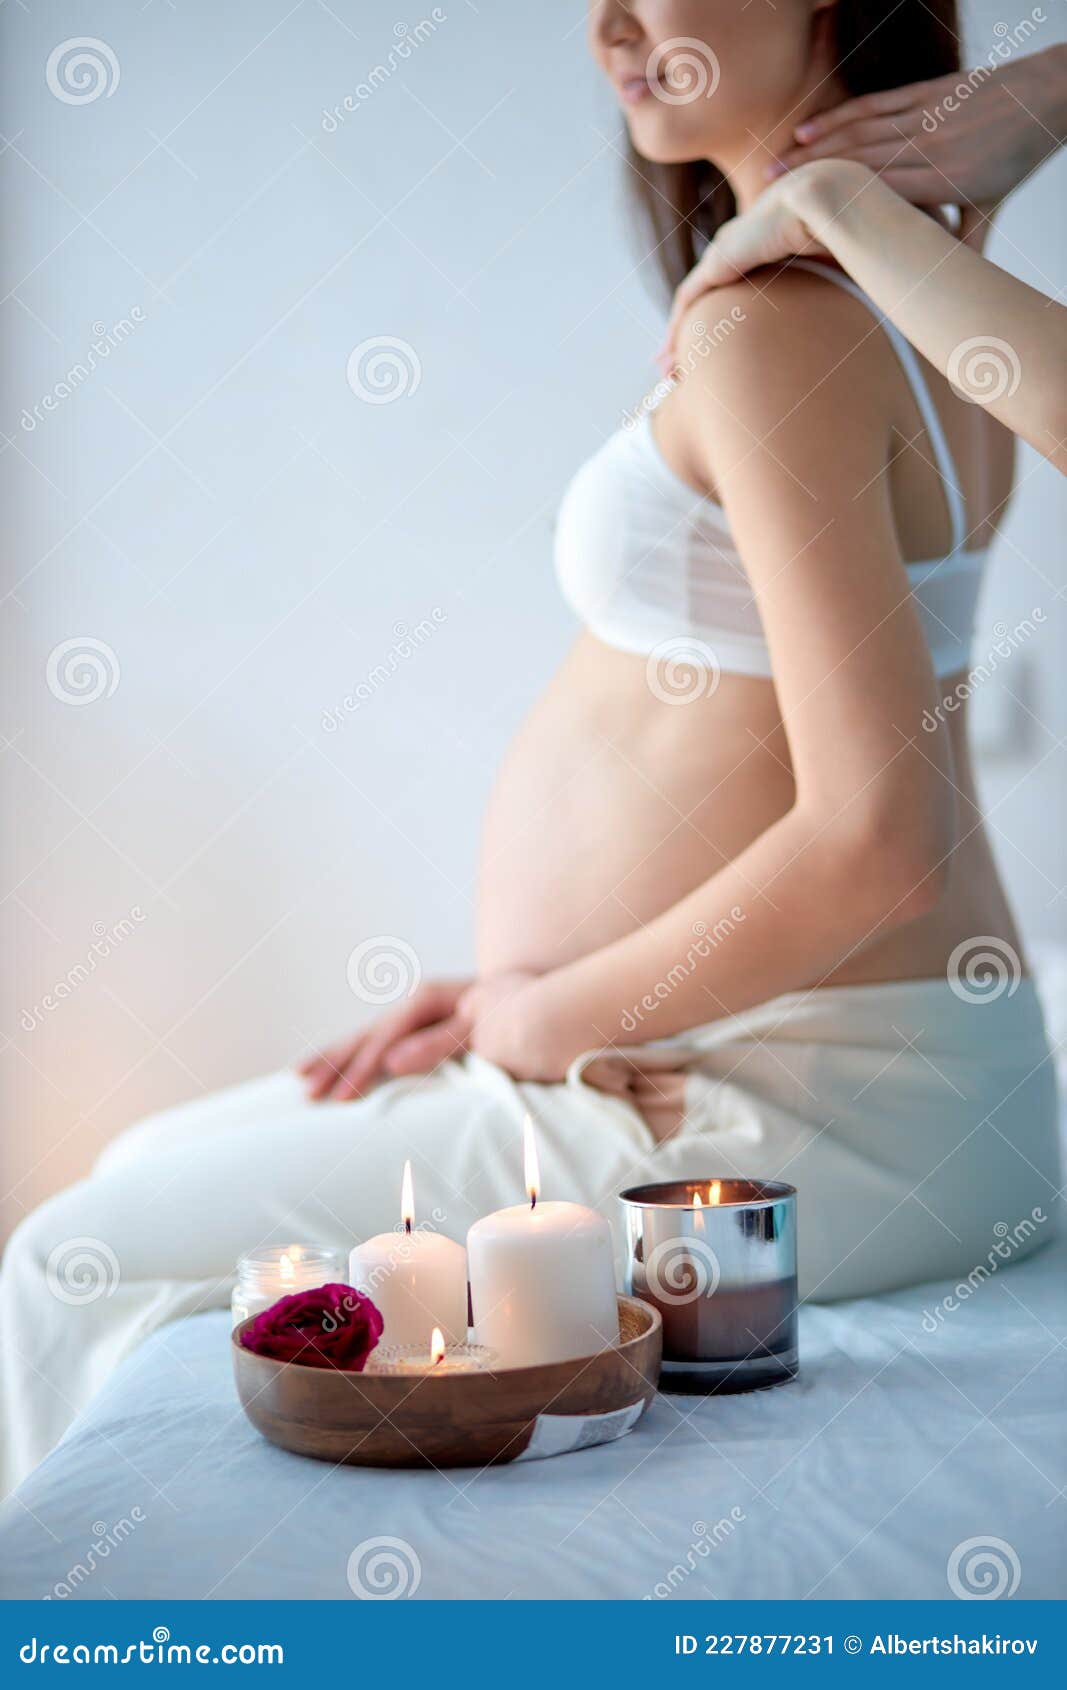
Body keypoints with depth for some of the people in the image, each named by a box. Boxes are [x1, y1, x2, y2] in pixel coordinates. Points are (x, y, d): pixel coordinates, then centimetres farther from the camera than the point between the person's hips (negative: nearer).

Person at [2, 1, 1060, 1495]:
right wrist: (520, 982, 10)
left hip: (819, 1122, -10)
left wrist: (552, 1016, -11)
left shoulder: (774, 327, -20)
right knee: (151, 1171, 19)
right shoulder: (923, 303, 10)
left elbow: (877, 842, -26)